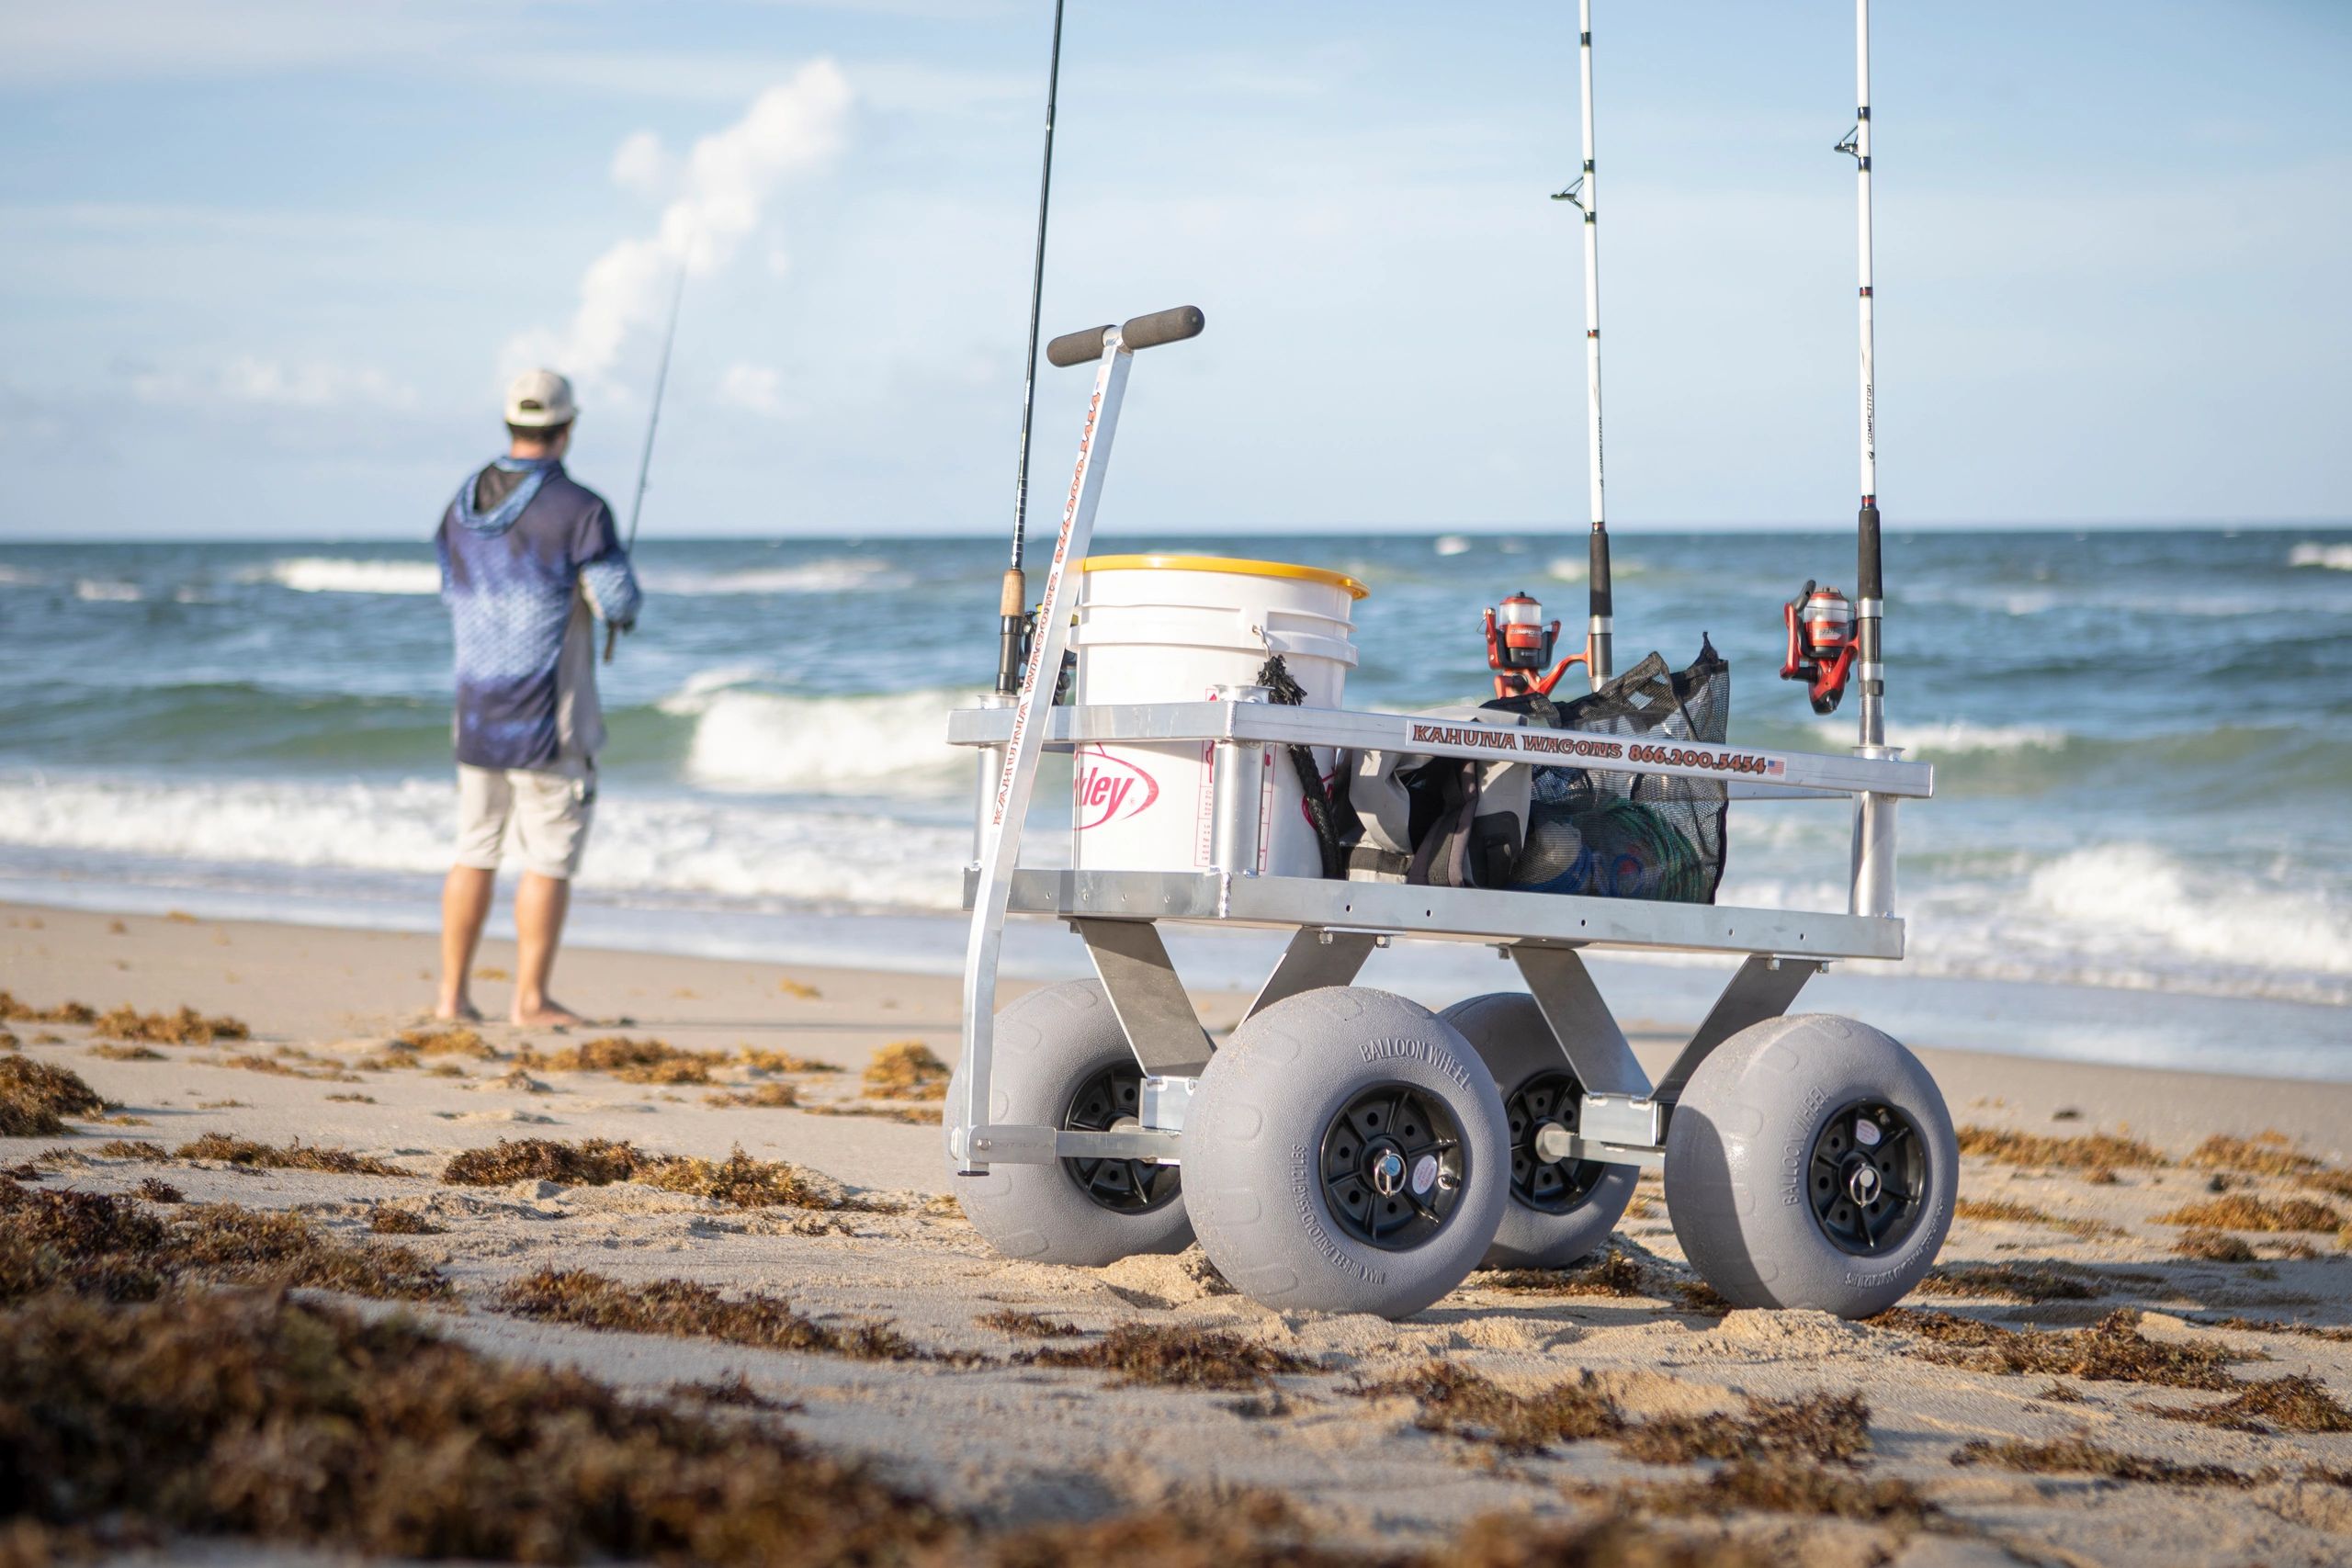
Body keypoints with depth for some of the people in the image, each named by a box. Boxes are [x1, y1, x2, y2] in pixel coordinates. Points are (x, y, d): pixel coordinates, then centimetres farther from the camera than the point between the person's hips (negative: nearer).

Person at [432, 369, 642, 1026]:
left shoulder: (464, 503, 7)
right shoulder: (577, 510, -13)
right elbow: (619, 604, -15)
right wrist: (624, 599, 8)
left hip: (476, 709, 6)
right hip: (549, 714, -6)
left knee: (475, 852, 13)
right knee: (550, 860, 0)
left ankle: (452, 995, 13)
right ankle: (531, 1000, 1)